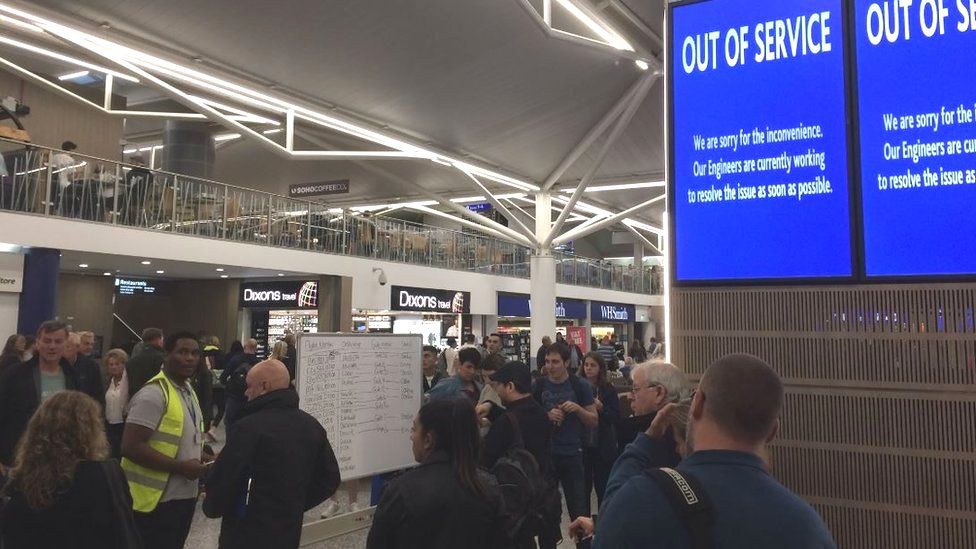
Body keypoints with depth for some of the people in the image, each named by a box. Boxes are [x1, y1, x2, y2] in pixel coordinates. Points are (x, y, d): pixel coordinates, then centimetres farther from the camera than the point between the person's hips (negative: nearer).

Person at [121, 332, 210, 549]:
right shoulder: (153, 394, -18)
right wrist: (180, 467, -21)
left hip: (185, 495, 9)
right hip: (157, 500, -9)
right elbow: (131, 447, -23)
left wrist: (201, 457, 5)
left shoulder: (188, 390, 12)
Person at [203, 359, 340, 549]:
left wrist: (211, 508, 2)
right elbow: (330, 479, 8)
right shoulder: (312, 426, 2)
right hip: (289, 534, 6)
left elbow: (223, 478, -17)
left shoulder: (250, 426, -19)